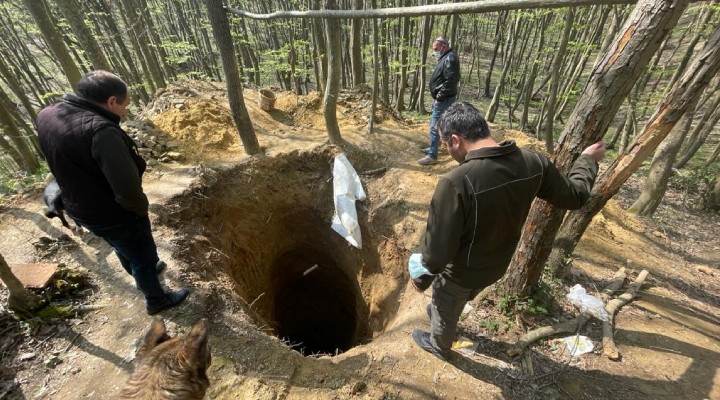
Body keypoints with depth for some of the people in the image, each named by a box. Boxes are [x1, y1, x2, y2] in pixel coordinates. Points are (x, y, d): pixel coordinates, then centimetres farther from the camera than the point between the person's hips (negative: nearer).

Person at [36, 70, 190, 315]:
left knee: (125, 250, 32)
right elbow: (128, 189, -35)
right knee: (144, 256, 15)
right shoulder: (102, 131, -32)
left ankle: (143, 272, 57)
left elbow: (64, 167, 9)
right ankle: (156, 300, 36)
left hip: (81, 209, 8)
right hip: (116, 215, -8)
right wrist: (141, 208, -15)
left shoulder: (47, 116, -4)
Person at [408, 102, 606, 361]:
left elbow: (439, 247, -30)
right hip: (497, 266, 6)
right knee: (452, 304, 36)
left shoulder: (456, 183, -38)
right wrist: (588, 160, 20)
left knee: (445, 311, 27)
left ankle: (439, 346, 56)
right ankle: (441, 314, 66)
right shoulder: (533, 162, -16)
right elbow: (573, 197, 2)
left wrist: (421, 278, -10)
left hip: (461, 273, -6)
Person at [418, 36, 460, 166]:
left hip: (444, 100, -11)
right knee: (434, 124, 20)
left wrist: (439, 96, -20)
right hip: (441, 99, 11)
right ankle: (433, 147, 34)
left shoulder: (450, 59, -18)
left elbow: (451, 81, -25)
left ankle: (432, 156, -4)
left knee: (435, 126, -9)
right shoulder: (445, 58, 15)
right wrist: (438, 96, 13)